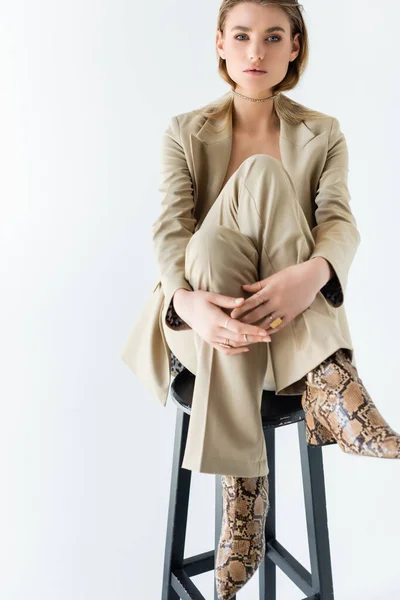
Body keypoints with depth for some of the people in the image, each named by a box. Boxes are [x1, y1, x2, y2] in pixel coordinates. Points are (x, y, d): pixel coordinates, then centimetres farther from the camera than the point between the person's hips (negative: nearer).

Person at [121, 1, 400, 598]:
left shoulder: (323, 135, 8)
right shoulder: (185, 133, 5)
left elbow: (340, 222, -10)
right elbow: (171, 230, -11)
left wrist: (313, 272, -35)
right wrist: (187, 299, -34)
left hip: (292, 322, 0)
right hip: (201, 315, 1)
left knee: (262, 175, -23)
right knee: (214, 248, -36)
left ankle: (327, 384, -30)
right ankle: (244, 492, -29)